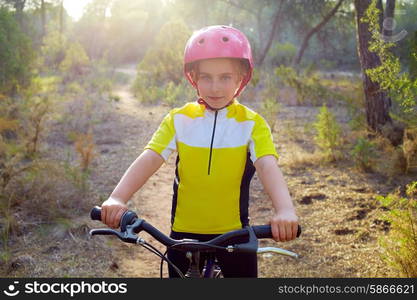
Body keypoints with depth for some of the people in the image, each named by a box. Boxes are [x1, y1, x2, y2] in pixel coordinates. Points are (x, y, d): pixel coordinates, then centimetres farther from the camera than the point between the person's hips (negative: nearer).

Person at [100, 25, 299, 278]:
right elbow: (149, 159, -16)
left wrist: (285, 210, -41)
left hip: (234, 233, -1)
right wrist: (117, 198, -33)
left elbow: (268, 166, -23)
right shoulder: (179, 120, -5)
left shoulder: (252, 123, -8)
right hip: (184, 233, 1)